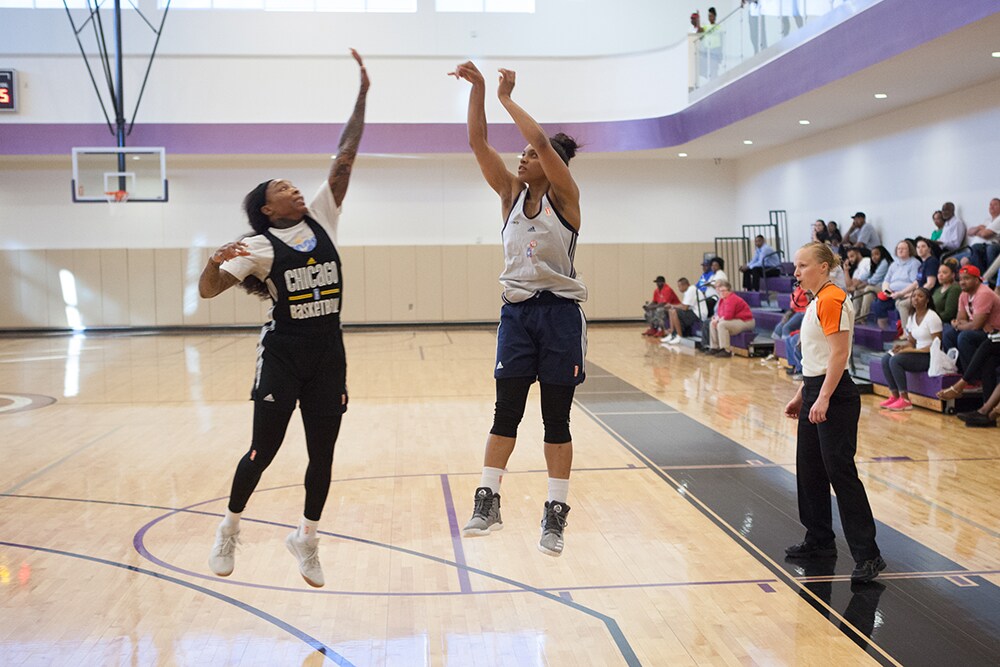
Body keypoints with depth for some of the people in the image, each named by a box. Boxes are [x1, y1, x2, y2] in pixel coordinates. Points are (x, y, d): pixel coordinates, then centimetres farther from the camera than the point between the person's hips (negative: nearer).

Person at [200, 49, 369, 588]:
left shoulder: (321, 220, 6)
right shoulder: (258, 246, -5)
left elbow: (344, 159, 3)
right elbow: (207, 290, -10)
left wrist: (362, 94, 1)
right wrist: (216, 261, -32)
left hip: (328, 352, 4)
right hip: (282, 352, -4)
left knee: (323, 455, 8)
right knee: (262, 451, 4)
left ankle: (306, 538, 28)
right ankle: (230, 527, 29)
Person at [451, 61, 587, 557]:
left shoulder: (565, 196, -4)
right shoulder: (511, 192, 8)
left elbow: (542, 142, -20)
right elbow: (478, 142, -1)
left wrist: (507, 98, -11)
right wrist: (477, 87, -9)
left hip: (560, 313, -4)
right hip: (517, 311, 4)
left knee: (556, 419, 3)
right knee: (506, 412, 3)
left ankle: (555, 514, 12)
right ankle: (488, 502, 10)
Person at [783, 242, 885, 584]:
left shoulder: (832, 299, -15)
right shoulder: (816, 301, 15)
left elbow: (839, 354, -21)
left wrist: (823, 398, -25)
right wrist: (801, 395, 22)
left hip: (835, 396, -10)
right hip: (814, 392, 10)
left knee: (840, 471, -9)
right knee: (809, 468, 14)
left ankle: (867, 555, -4)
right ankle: (819, 540, 27)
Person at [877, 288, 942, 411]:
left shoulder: (932, 317, -13)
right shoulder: (912, 317, 13)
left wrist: (910, 350, -20)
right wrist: (901, 345, -8)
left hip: (931, 357, -8)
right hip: (917, 355, 8)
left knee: (895, 360, -26)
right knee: (885, 359, -9)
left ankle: (905, 400, -22)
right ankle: (895, 396, -7)